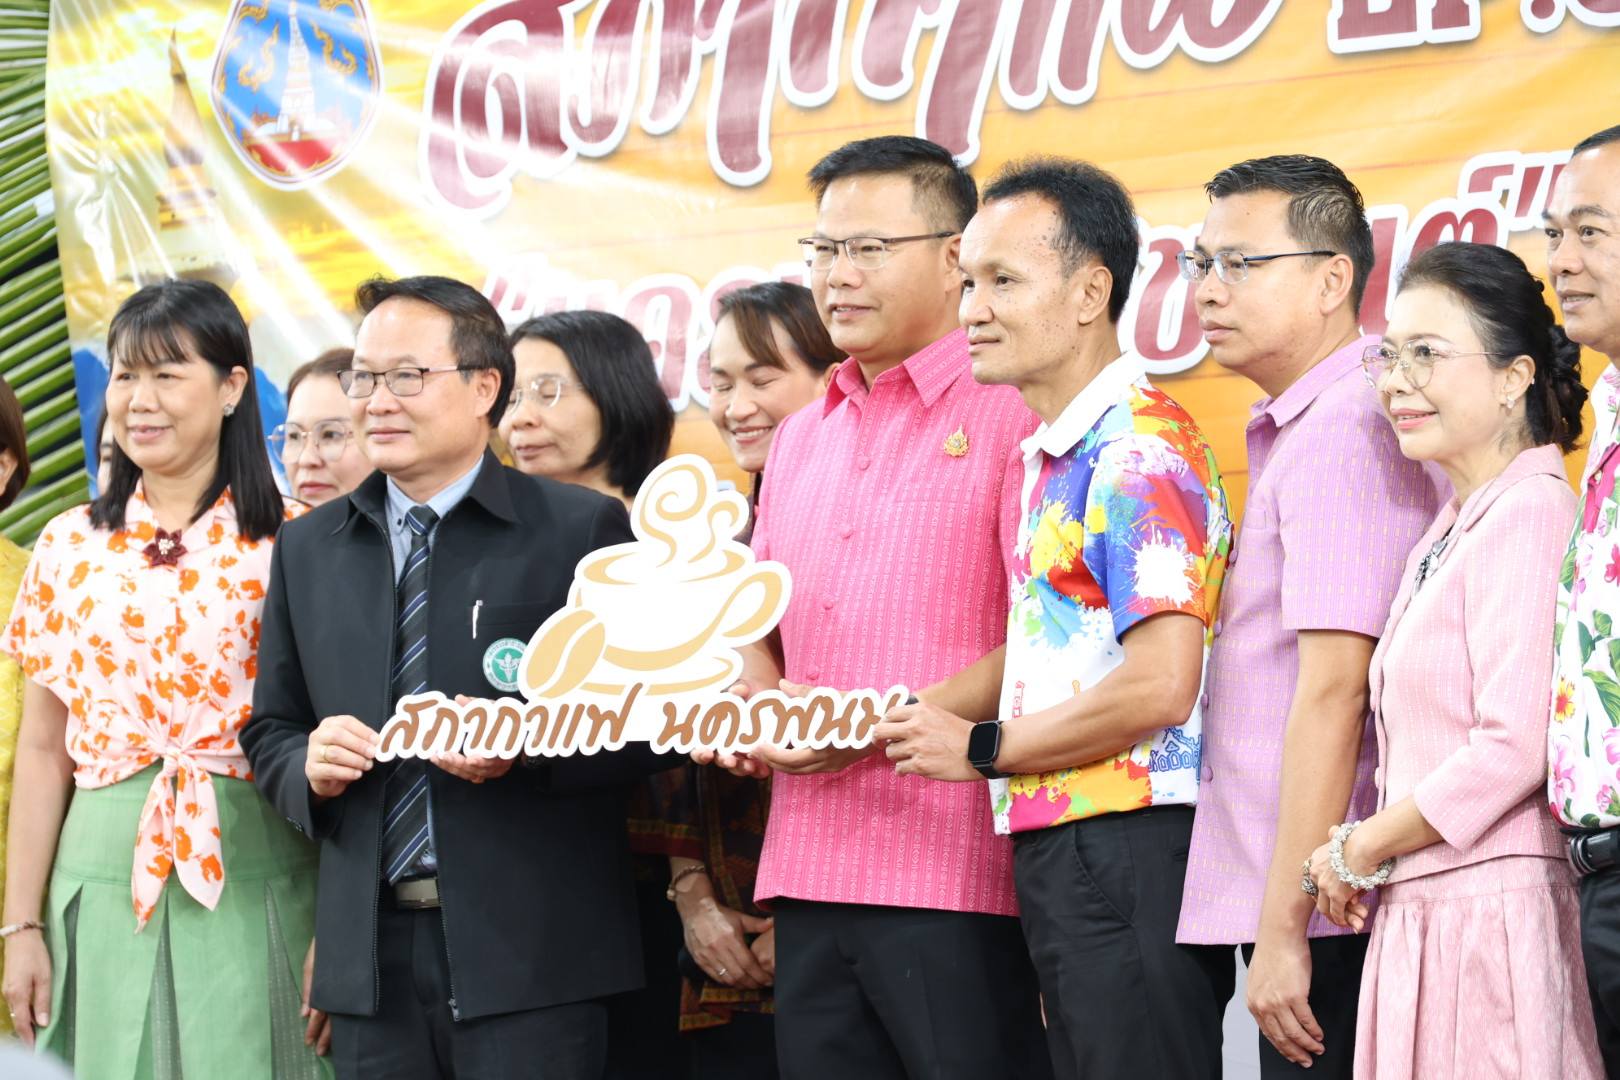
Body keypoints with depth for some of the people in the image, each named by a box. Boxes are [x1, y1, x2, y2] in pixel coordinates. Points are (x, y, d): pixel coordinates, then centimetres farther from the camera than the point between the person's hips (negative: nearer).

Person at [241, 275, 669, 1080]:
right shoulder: (307, 549, 13)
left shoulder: (581, 529, -1)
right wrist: (308, 765, -4)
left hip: (530, 953, -4)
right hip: (369, 951, 4)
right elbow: (270, 731, 18)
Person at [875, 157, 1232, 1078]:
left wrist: (981, 748, -10)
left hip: (1129, 853, -10)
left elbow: (1159, 686, -21)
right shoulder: (1056, 450, 18)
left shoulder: (1141, 447, -14)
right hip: (1063, 853, 10)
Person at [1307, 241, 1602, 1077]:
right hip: (1425, 916, 9)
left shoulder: (1528, 517, -11)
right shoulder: (1451, 529, 17)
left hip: (1492, 914, -9)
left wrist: (1357, 850, -8)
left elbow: (1514, 750, -19)